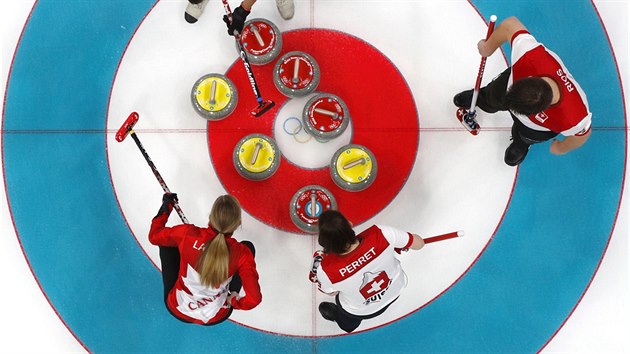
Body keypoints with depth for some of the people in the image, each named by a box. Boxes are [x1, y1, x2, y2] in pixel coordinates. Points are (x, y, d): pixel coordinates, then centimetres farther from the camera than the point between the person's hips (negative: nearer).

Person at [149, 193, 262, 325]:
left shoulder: (187, 234, -25)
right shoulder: (242, 253, -26)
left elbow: (154, 236, -5)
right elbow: (254, 299, -25)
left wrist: (166, 207, 10)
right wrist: (235, 302, -4)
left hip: (177, 310, 1)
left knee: (167, 242, 15)